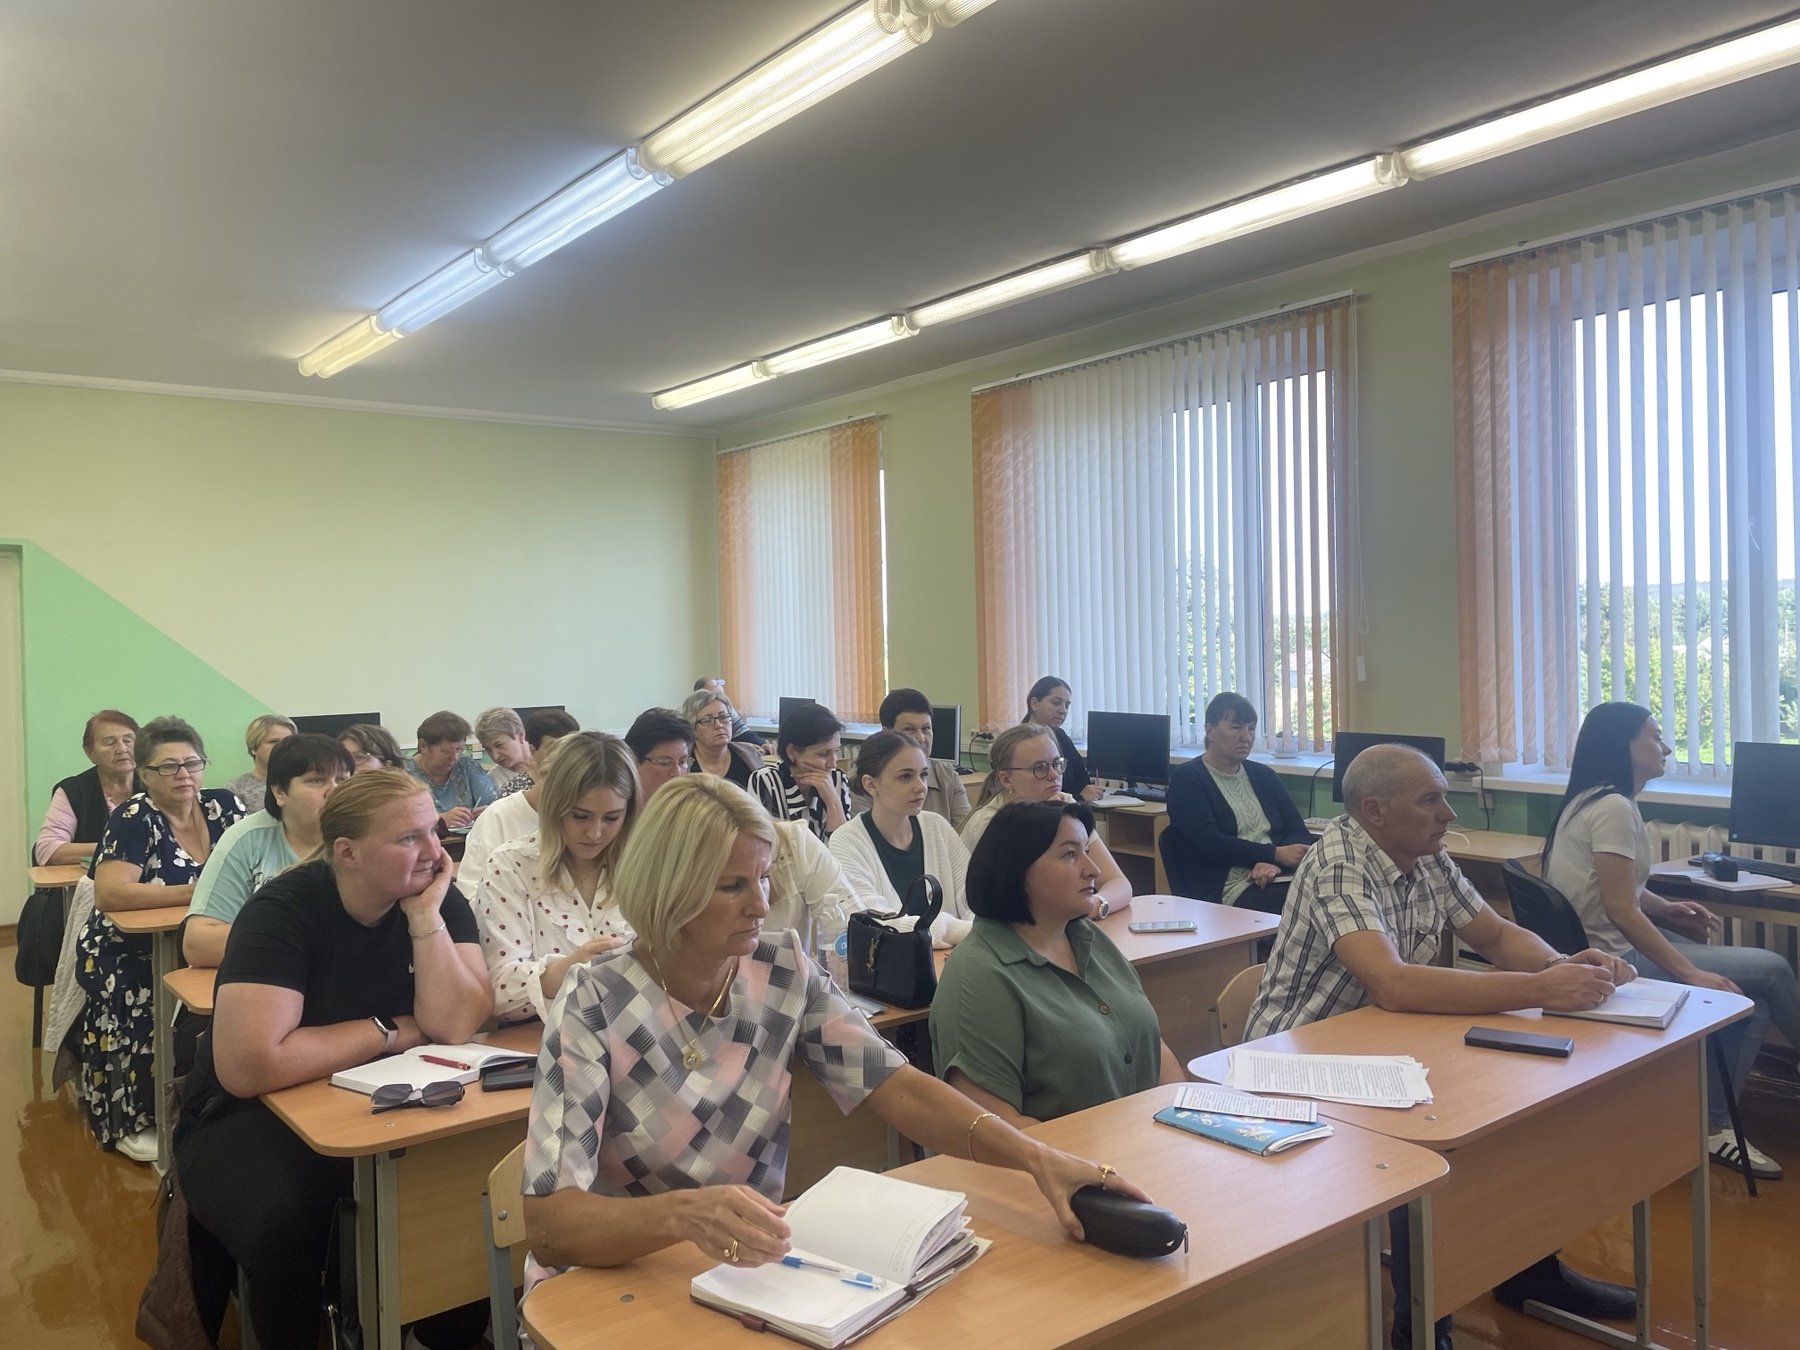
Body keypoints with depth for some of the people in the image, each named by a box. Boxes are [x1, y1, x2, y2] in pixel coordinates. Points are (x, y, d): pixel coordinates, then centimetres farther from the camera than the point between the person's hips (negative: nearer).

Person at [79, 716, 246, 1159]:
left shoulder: (223, 805, 2)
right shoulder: (133, 819, -11)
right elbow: (109, 895, -23)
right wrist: (196, 892, -26)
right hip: (127, 955, -3)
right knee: (148, 1006, -31)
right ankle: (133, 1123, -12)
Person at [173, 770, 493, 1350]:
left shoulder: (442, 899, -6)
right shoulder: (283, 909, -20)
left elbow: (454, 1026, -17)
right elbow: (251, 1067, -31)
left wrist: (425, 916, -25)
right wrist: (390, 1032, -21)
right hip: (250, 1114, -3)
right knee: (284, 1226, -33)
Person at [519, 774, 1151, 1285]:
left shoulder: (784, 972, -5)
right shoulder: (595, 1004, -18)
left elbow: (897, 1088, -11)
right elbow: (548, 1226, -24)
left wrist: (1035, 1156, -24)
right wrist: (683, 1214, -42)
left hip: (754, 1269, 3)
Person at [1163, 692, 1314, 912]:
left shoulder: (1263, 775, 21)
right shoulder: (1187, 779, 3)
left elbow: (1299, 832, 11)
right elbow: (1209, 843, -9)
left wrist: (1274, 864, -10)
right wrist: (1276, 854, -13)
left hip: (1280, 879, 6)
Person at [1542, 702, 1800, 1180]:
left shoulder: (1596, 800, 12)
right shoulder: (1613, 807, -19)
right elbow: (1621, 911, -24)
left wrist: (1668, 908, 3)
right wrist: (1691, 974, -22)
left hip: (1612, 947, 10)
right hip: (1613, 960, -10)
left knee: (1753, 1005, 7)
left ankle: (1713, 1123, 12)